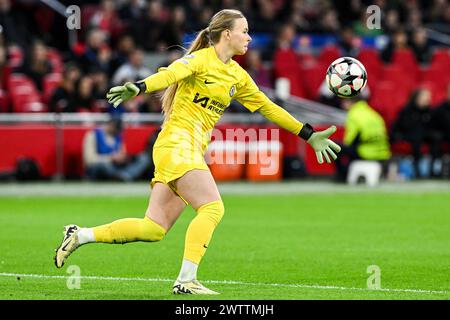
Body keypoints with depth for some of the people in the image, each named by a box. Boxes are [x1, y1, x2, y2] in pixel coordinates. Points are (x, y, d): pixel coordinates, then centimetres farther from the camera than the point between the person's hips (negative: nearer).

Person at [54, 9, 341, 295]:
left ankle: (80, 235, 9)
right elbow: (169, 75, -23)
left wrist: (309, 135, 26)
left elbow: (268, 108, 25)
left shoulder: (237, 75, 18)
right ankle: (186, 280, -19)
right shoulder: (201, 59, -6)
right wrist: (138, 88, -44)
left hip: (194, 150, 8)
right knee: (213, 208, -19)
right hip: (177, 142, -8)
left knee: (154, 229, 0)